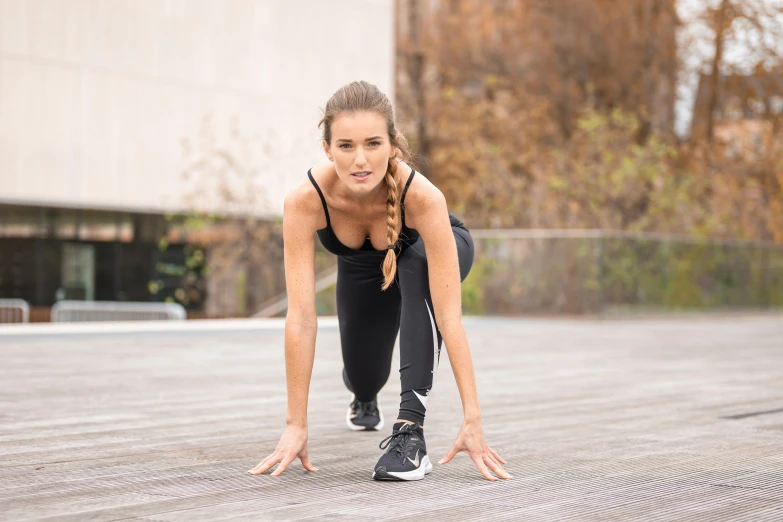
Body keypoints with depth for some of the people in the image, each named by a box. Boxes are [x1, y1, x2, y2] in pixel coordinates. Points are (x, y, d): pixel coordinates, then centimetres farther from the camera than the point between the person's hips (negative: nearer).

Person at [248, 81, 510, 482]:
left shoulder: (422, 197, -44)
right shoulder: (304, 201, -39)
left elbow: (449, 314, -44)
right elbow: (301, 317, -38)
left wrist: (472, 421, -47)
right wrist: (296, 425, -38)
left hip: (422, 252, -2)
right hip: (359, 268, 3)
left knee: (417, 270, -38)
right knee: (361, 378, 12)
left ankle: (411, 429, -33)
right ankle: (365, 399, 54)